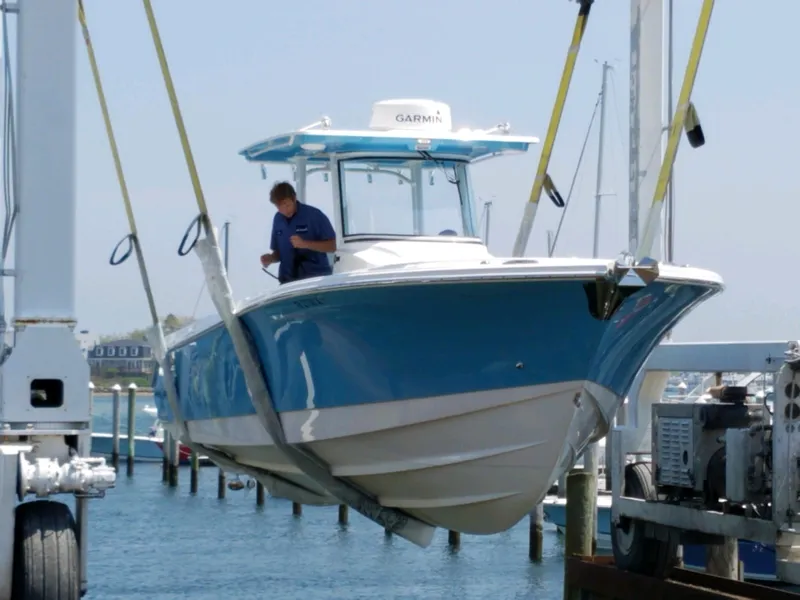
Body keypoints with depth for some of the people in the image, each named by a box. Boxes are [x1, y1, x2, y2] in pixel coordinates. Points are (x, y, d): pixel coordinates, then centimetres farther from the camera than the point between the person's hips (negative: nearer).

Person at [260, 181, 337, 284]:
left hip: (316, 278, -4)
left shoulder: (314, 215, -8)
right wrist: (270, 258, -7)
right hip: (289, 281, 4)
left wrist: (305, 244, -22)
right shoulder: (278, 220, 6)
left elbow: (332, 246, -9)